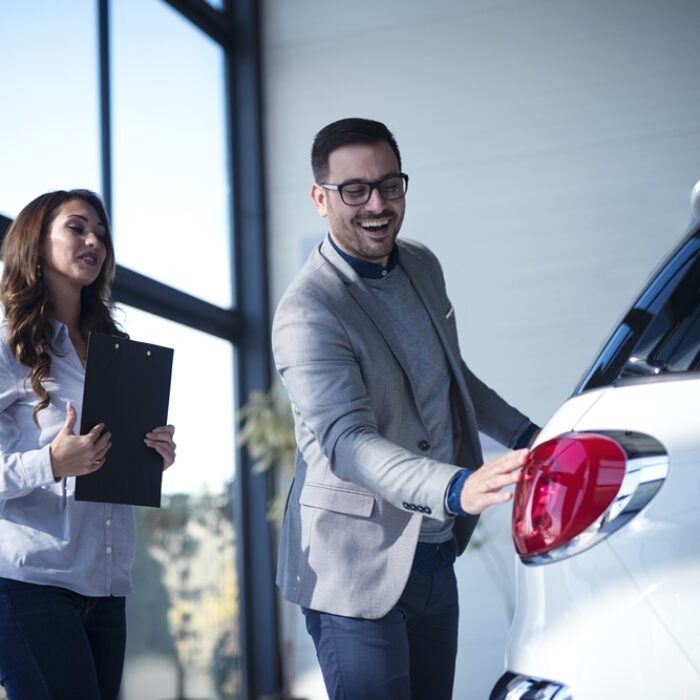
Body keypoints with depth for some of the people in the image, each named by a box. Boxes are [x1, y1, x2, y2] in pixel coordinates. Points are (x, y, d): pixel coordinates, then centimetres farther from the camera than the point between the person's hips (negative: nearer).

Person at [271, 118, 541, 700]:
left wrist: (528, 435, 14)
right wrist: (457, 489, -47)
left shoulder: (423, 266, 6)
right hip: (360, 573, -7)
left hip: (436, 559, 8)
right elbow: (346, 442, -33)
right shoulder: (307, 314, -20)